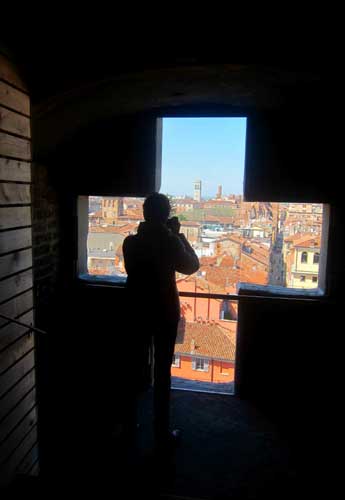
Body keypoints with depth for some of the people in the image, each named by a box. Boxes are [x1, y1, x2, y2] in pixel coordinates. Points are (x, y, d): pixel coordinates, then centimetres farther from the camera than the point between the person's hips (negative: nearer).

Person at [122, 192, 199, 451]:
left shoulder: (130, 242, -2)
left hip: (137, 312, 4)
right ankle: (162, 432, 17)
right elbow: (193, 266, 1)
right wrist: (179, 235, 3)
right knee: (162, 372, 6)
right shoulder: (170, 241, -13)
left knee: (136, 367, 16)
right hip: (165, 313, -3)